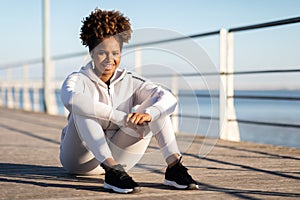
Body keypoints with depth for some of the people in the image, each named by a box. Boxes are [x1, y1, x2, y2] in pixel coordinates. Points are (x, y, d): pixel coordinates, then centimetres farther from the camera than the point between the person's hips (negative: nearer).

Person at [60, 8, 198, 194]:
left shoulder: (130, 82, 0)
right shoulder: (78, 80, -9)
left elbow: (169, 98, -16)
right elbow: (72, 99, -36)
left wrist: (147, 114, -38)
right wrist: (119, 117, -42)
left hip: (117, 156, 3)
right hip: (81, 160, -3)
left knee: (156, 106, -10)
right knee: (82, 107, -29)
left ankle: (174, 166, -25)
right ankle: (112, 171, -42)